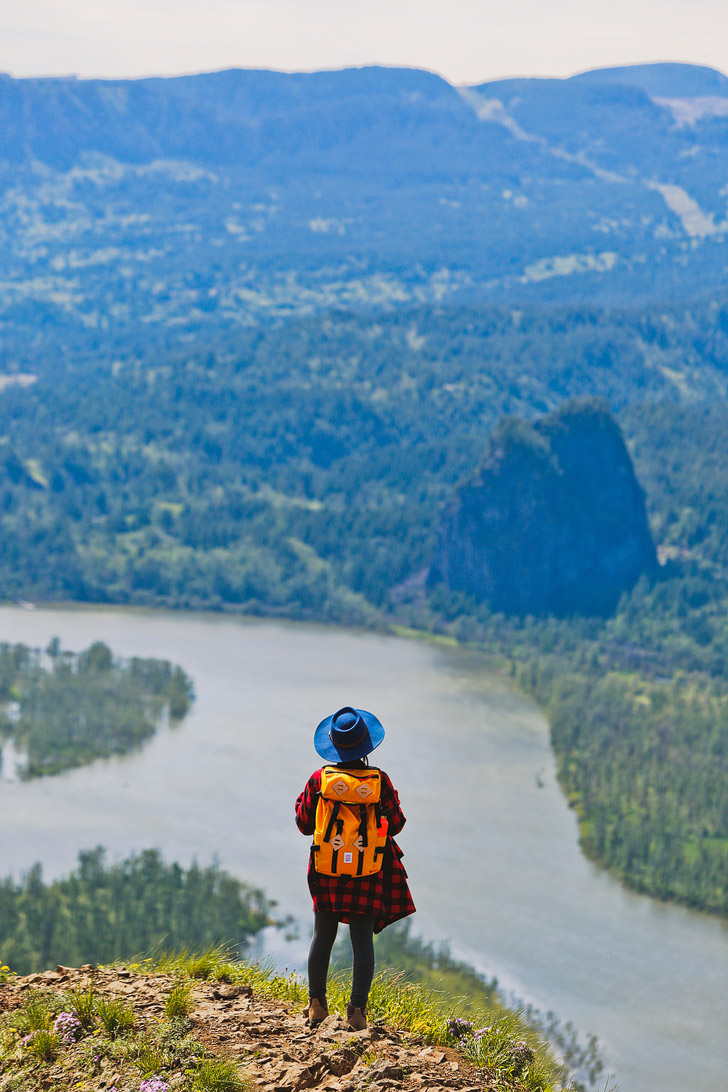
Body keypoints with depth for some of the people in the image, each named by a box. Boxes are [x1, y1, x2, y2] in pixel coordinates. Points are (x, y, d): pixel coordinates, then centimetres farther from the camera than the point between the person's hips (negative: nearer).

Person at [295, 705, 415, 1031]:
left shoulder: (318, 779, -6)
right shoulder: (378, 780, -8)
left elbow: (305, 824, 2)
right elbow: (396, 823, 1)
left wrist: (301, 800, 19)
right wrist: (392, 800, 18)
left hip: (328, 869, 1)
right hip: (368, 870, -1)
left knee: (322, 936, 12)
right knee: (362, 939, 3)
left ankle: (317, 1004, 15)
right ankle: (358, 1009, -2)